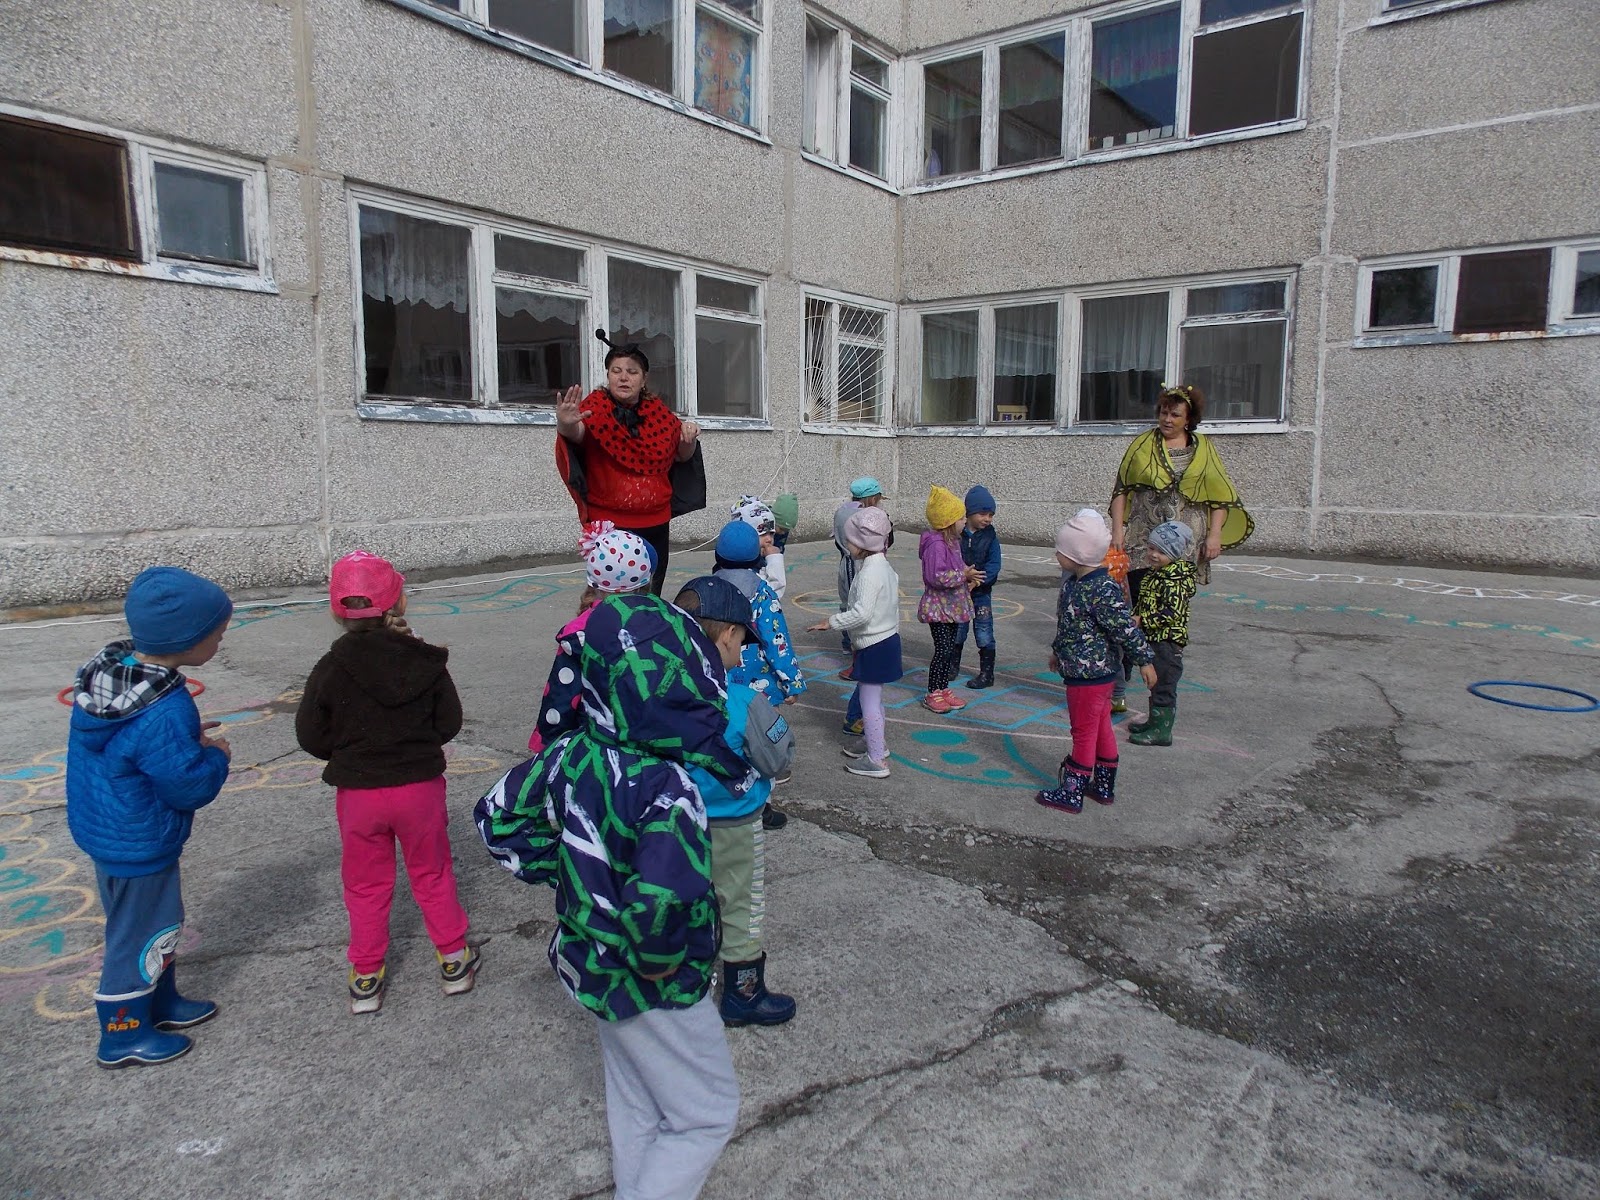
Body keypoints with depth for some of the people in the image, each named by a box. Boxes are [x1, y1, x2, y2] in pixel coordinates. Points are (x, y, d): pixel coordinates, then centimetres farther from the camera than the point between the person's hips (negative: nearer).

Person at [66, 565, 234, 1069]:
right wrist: (216, 755, -7)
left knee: (159, 923, 25)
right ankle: (123, 1036, 31)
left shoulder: (110, 666, -7)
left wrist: (188, 736, 1)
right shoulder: (164, 714, -35)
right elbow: (191, 787, -25)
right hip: (138, 845, -9)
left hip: (103, 829, 9)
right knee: (139, 934, 12)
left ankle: (161, 1005, 44)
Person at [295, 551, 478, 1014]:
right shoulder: (426, 661, -9)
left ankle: (366, 976, 25)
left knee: (366, 885, 16)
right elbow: (449, 722, -3)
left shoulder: (330, 669, -11)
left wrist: (349, 755, 12)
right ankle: (454, 958, 26)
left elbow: (310, 736, -5)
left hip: (357, 792, 0)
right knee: (432, 874, 18)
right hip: (420, 785, 0)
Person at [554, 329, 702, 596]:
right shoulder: (596, 407, -7)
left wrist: (689, 437, -5)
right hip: (609, 523, -4)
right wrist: (565, 425, -50)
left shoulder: (659, 411, 6)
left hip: (655, 523, 4)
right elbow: (577, 432, -28)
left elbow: (682, 456, 17)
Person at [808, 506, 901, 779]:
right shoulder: (882, 565, 7)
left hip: (874, 646, -10)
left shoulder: (869, 572, -23)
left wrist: (831, 622, -24)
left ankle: (877, 761, 7)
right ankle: (877, 744, 37)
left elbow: (862, 613, -33)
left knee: (869, 701, -1)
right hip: (886, 638, 10)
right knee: (870, 696, 23)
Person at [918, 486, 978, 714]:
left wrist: (967, 576, 6)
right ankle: (932, 695, 4)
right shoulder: (935, 545, -21)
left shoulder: (952, 541, 11)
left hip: (952, 606, 10)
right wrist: (964, 575, -21)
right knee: (943, 650, -6)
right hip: (939, 608, -10)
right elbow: (936, 576, -28)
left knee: (950, 650, 14)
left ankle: (944, 690, 24)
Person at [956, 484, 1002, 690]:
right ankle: (953, 666, 33)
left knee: (984, 633, -1)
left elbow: (994, 563, -10)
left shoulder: (990, 536, -5)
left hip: (982, 591, -1)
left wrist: (977, 580, -23)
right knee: (957, 630, 15)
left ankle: (987, 674, 8)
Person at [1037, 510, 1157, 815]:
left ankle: (1072, 793, 13)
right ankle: (1104, 786, 31)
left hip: (1090, 675, -9)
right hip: (1079, 671, 9)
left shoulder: (1102, 591, -24)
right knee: (1101, 728, 19)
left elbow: (1126, 628, -20)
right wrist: (1058, 651, 28)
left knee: (1084, 733, 2)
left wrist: (1144, 661, -14)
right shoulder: (1073, 583, 5)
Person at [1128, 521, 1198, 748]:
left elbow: (1173, 613, -27)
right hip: (1154, 639, 10)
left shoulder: (1175, 579, -20)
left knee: (1163, 685, -3)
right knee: (1156, 683, 19)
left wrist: (1142, 620, -25)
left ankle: (1162, 731, 4)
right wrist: (1134, 616, 13)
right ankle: (1155, 722, 30)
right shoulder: (1155, 574, 12)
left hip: (1168, 641, -10)